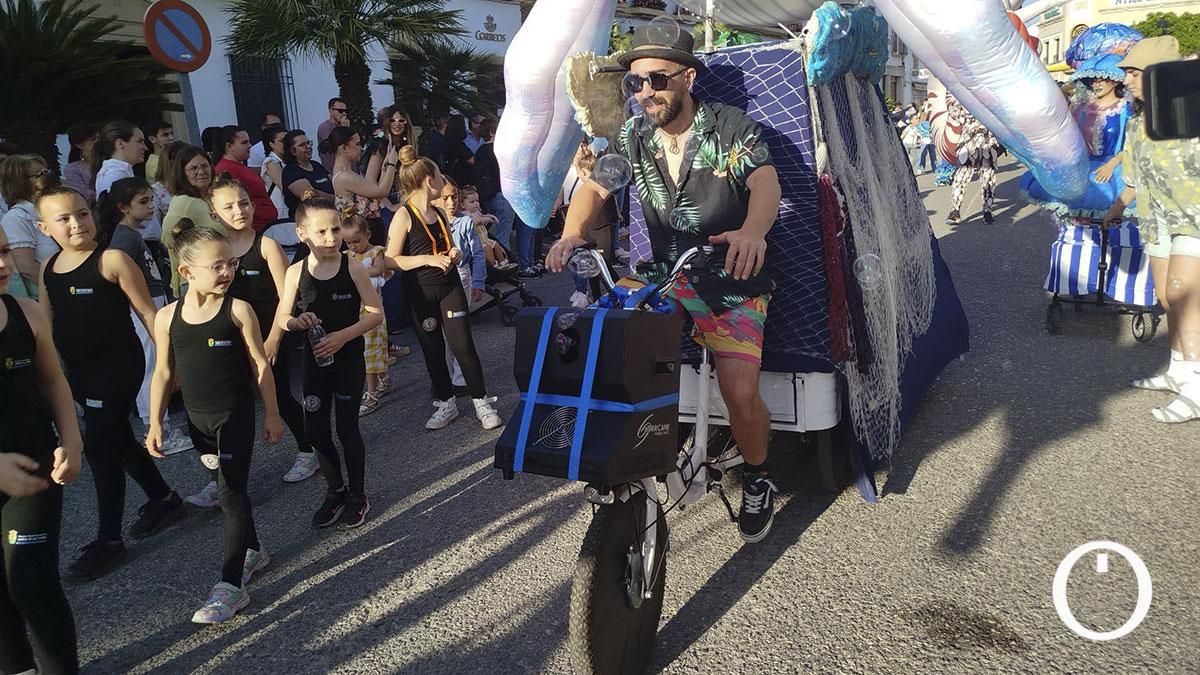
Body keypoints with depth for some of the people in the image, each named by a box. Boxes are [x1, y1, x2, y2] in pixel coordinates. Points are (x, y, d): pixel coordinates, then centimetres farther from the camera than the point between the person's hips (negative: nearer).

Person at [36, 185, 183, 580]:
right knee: (117, 438, 18)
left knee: (101, 446, -4)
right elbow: (46, 324, 14)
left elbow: (147, 312, -10)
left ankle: (109, 540, 9)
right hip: (78, 369, 7)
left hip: (118, 364, -7)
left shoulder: (112, 260, -12)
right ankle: (163, 497, 39)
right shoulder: (48, 268, 7)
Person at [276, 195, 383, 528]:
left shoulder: (352, 269, -11)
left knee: (347, 427, 4)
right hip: (315, 360, 3)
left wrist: (343, 335, -20)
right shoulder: (296, 272, -4)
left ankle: (357, 495, 23)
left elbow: (375, 313, -9)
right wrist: (297, 322, -20)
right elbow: (281, 319, 2)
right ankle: (336, 490, 30)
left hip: (348, 359, -3)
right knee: (315, 429, 8)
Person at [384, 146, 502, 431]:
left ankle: (482, 402, 8)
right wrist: (428, 259, -22)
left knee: (463, 345, -2)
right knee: (433, 350, 9)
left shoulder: (439, 212, 7)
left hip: (450, 285, 4)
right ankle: (445, 403, 25)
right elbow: (391, 260, -14)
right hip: (421, 293, -4)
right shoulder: (404, 216, -12)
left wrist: (454, 254, -2)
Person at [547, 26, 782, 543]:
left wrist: (752, 231, -50)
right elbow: (595, 188, -7)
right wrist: (572, 233, -30)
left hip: (734, 280, -4)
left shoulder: (732, 127, -10)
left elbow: (765, 182, -26)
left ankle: (758, 479, 14)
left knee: (740, 393, -18)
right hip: (669, 278, 4)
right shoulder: (634, 137, 2)